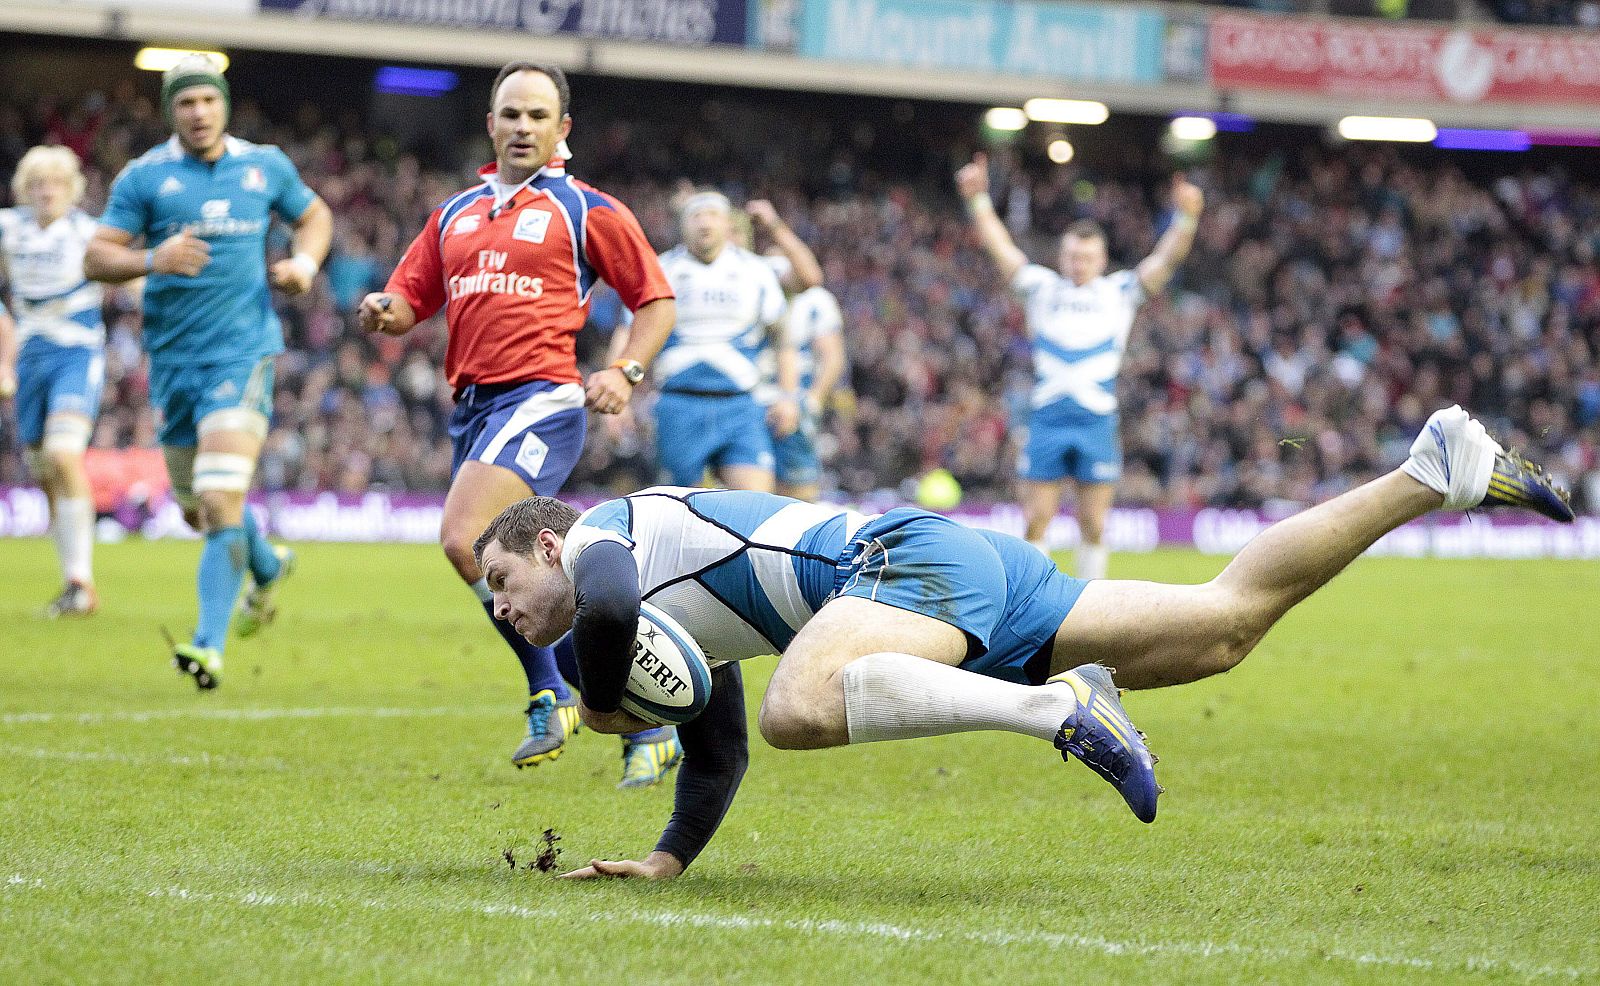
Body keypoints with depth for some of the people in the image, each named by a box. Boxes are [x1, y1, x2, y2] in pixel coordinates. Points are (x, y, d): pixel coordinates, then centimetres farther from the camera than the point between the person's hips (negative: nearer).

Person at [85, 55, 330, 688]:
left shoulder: (266, 166, 4)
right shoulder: (145, 176, -1)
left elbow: (314, 215, 22)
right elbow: (96, 258, -5)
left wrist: (305, 262, 2)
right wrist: (152, 260, -24)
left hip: (244, 350, -2)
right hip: (173, 357, 2)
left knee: (220, 501, -18)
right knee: (195, 507, 15)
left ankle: (210, 645, -19)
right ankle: (267, 567, 47)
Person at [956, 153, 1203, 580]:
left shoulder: (1120, 292, 10)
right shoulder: (1042, 288, 10)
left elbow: (1165, 259, -1)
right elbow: (1000, 248, 2)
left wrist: (1185, 219, -19)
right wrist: (978, 201, -12)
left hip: (1097, 420, 0)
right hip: (1047, 418, 0)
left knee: (1093, 524, 3)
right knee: (1035, 520, 0)